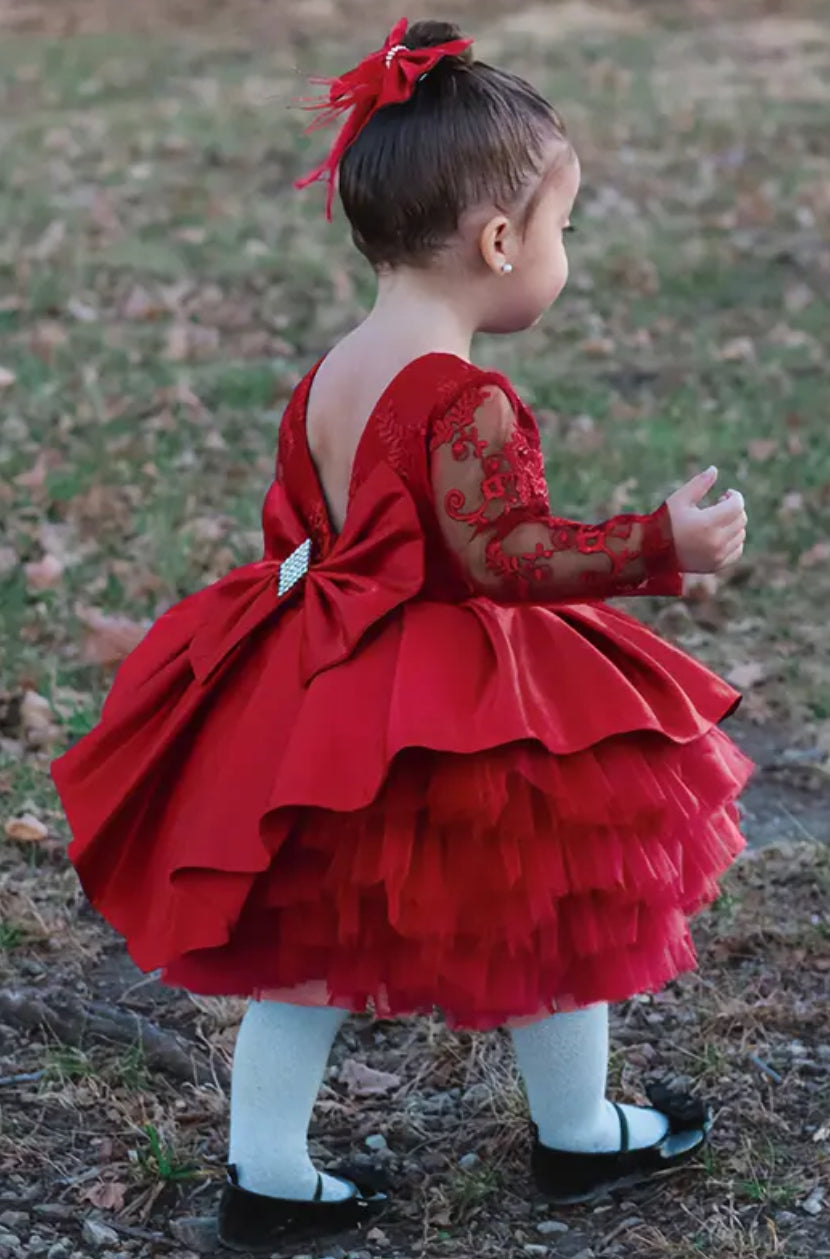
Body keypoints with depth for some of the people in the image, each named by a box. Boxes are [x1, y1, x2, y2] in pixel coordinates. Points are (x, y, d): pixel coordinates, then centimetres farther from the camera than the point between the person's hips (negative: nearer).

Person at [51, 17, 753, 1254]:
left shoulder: (327, 377, 3)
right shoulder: (465, 399, -23)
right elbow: (504, 557, -26)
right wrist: (661, 546, -23)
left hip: (316, 704, 8)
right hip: (465, 731, -8)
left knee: (305, 939, 15)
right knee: (547, 914, 14)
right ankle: (580, 1136, 33)